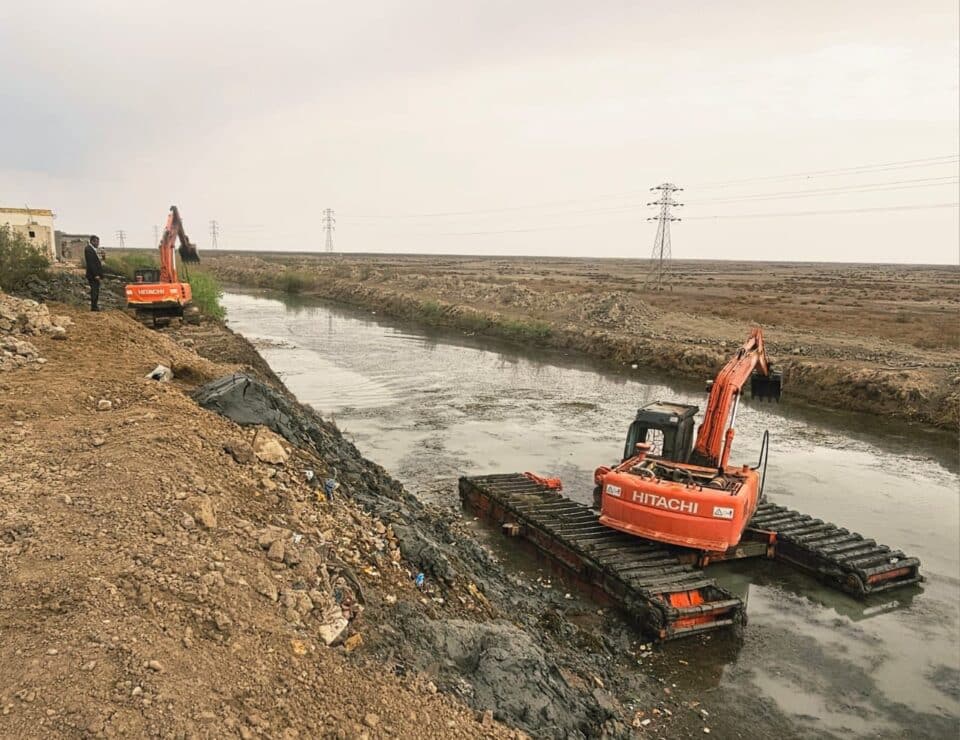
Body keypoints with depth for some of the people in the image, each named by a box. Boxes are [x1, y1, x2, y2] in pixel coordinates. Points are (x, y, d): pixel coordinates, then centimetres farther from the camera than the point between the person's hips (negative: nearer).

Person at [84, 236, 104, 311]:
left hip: (95, 274, 10)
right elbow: (91, 263, -21)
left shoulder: (92, 249, 15)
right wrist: (96, 274, -23)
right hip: (93, 275, -10)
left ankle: (94, 306, 20)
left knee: (95, 290, 14)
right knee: (95, 290, -6)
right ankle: (94, 306, -3)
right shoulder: (89, 249, -16)